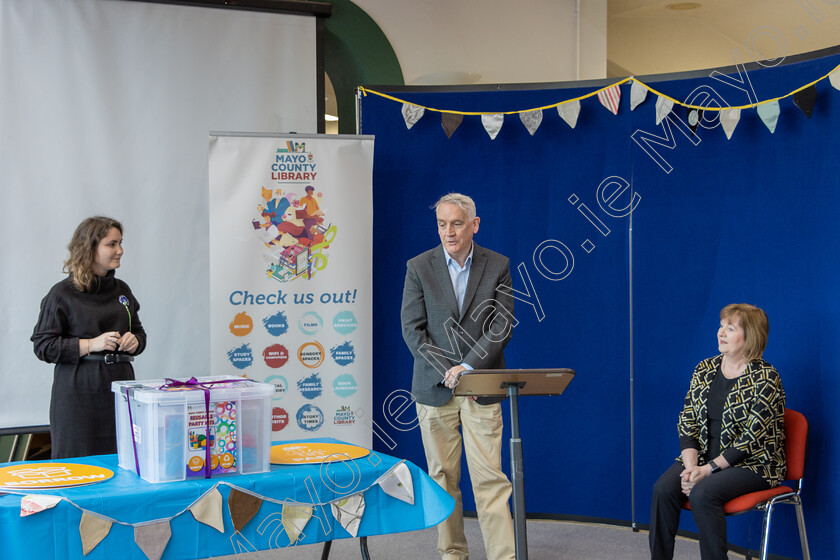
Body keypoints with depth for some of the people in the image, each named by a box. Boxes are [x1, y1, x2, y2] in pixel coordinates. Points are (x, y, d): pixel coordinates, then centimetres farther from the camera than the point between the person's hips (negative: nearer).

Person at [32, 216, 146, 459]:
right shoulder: (63, 293, -4)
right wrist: (91, 344, -15)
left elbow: (139, 332, 25)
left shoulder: (122, 290, 13)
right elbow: (43, 346, -6)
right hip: (80, 392, -5)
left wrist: (134, 341, 1)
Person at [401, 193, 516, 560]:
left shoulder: (498, 266, 2)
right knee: (443, 477, 6)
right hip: (434, 387, 1)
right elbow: (412, 329, -2)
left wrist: (467, 367, -13)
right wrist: (445, 372, -11)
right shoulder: (419, 267, 2)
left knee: (490, 476, -6)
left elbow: (503, 325, -2)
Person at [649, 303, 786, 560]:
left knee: (703, 493, -31)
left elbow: (752, 436, -16)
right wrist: (691, 467, -11)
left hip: (752, 463, -5)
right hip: (704, 456, 5)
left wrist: (709, 469, -19)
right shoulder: (704, 370, 7)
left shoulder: (766, 379, -11)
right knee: (663, 488, -21)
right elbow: (687, 422, 4)